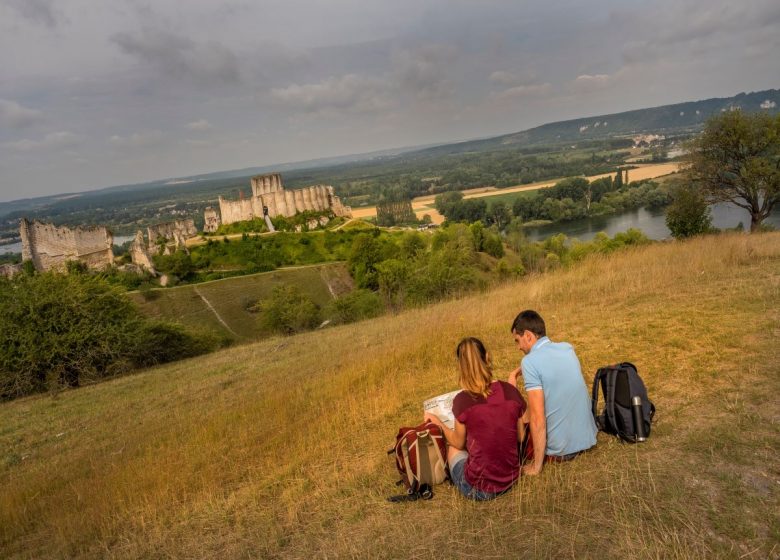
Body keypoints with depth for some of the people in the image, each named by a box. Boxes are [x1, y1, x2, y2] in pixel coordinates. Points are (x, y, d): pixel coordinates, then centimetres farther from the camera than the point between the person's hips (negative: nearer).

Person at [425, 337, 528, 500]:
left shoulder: (462, 400, -18)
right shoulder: (511, 391, -7)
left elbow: (459, 442, -1)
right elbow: (521, 437, 5)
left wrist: (438, 423, 16)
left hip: (479, 488, -4)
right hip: (511, 479, 4)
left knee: (452, 445, 25)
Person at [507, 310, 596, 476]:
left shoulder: (529, 361, -20)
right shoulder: (567, 348, 1)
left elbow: (538, 419, -23)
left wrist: (536, 466, -15)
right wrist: (515, 373, 11)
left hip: (561, 450, -6)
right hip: (588, 439, 6)